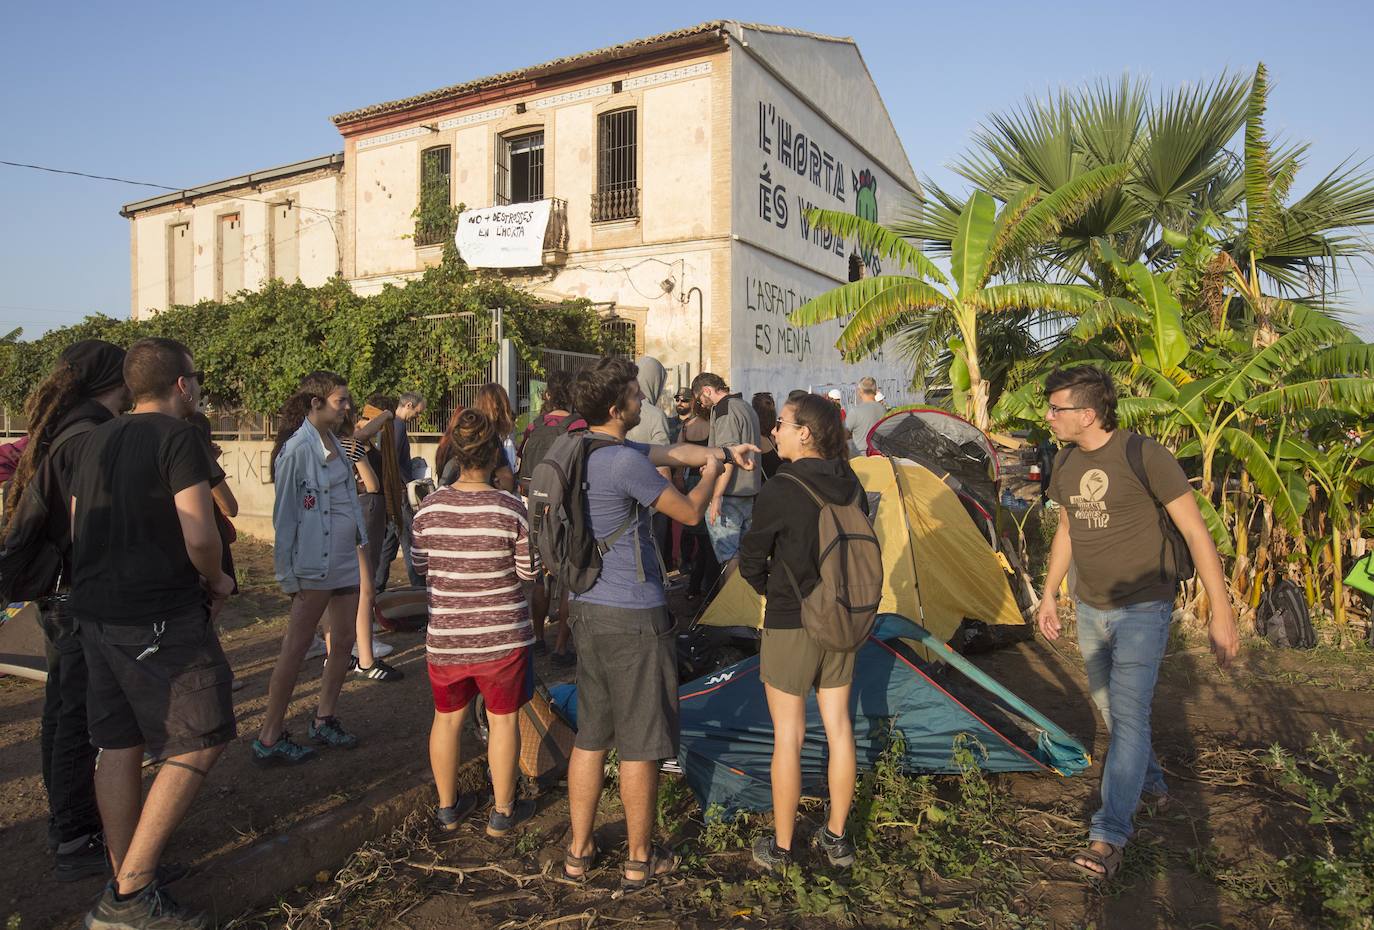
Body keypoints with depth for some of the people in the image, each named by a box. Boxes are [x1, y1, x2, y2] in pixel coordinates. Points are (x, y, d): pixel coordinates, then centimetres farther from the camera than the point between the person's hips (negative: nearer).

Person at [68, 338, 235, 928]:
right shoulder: (179, 437, -12)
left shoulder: (98, 440, 12)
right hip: (161, 618, -8)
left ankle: (125, 877, 27)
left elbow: (79, 528, 18)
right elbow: (200, 536, -19)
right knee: (199, 742, 0)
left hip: (95, 613, 8)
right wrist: (216, 581, -1)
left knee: (120, 746, 15)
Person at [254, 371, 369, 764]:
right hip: (315, 563, -9)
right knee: (295, 649, 0)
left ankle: (324, 720, 28)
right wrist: (289, 573, -13)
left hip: (344, 559, 9)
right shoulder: (298, 449, -15)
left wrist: (361, 539, 15)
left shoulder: (333, 443, 10)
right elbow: (285, 514, -14)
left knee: (344, 639, 14)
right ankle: (269, 738, 12)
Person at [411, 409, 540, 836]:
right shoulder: (511, 508, -16)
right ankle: (502, 812, 24)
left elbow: (420, 566, 4)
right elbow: (529, 571, -9)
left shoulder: (429, 507, -8)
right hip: (502, 634, -3)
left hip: (445, 634, 3)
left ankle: (447, 807, 34)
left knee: (447, 717, 19)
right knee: (503, 719, 12)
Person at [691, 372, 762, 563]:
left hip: (729, 496, -10)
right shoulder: (747, 408, 18)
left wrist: (716, 497, -23)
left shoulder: (724, 410, -12)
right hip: (748, 493, 10)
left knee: (726, 556, -6)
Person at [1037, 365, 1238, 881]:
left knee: (1128, 713, -9)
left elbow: (1196, 533, -16)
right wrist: (1049, 594, 18)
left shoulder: (1144, 455, -19)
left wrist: (1221, 613, -17)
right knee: (1108, 706, 19)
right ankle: (1148, 779, 45)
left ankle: (1108, 837, -2)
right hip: (1090, 610, 7)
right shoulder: (1066, 462, 2)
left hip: (1141, 610, -7)